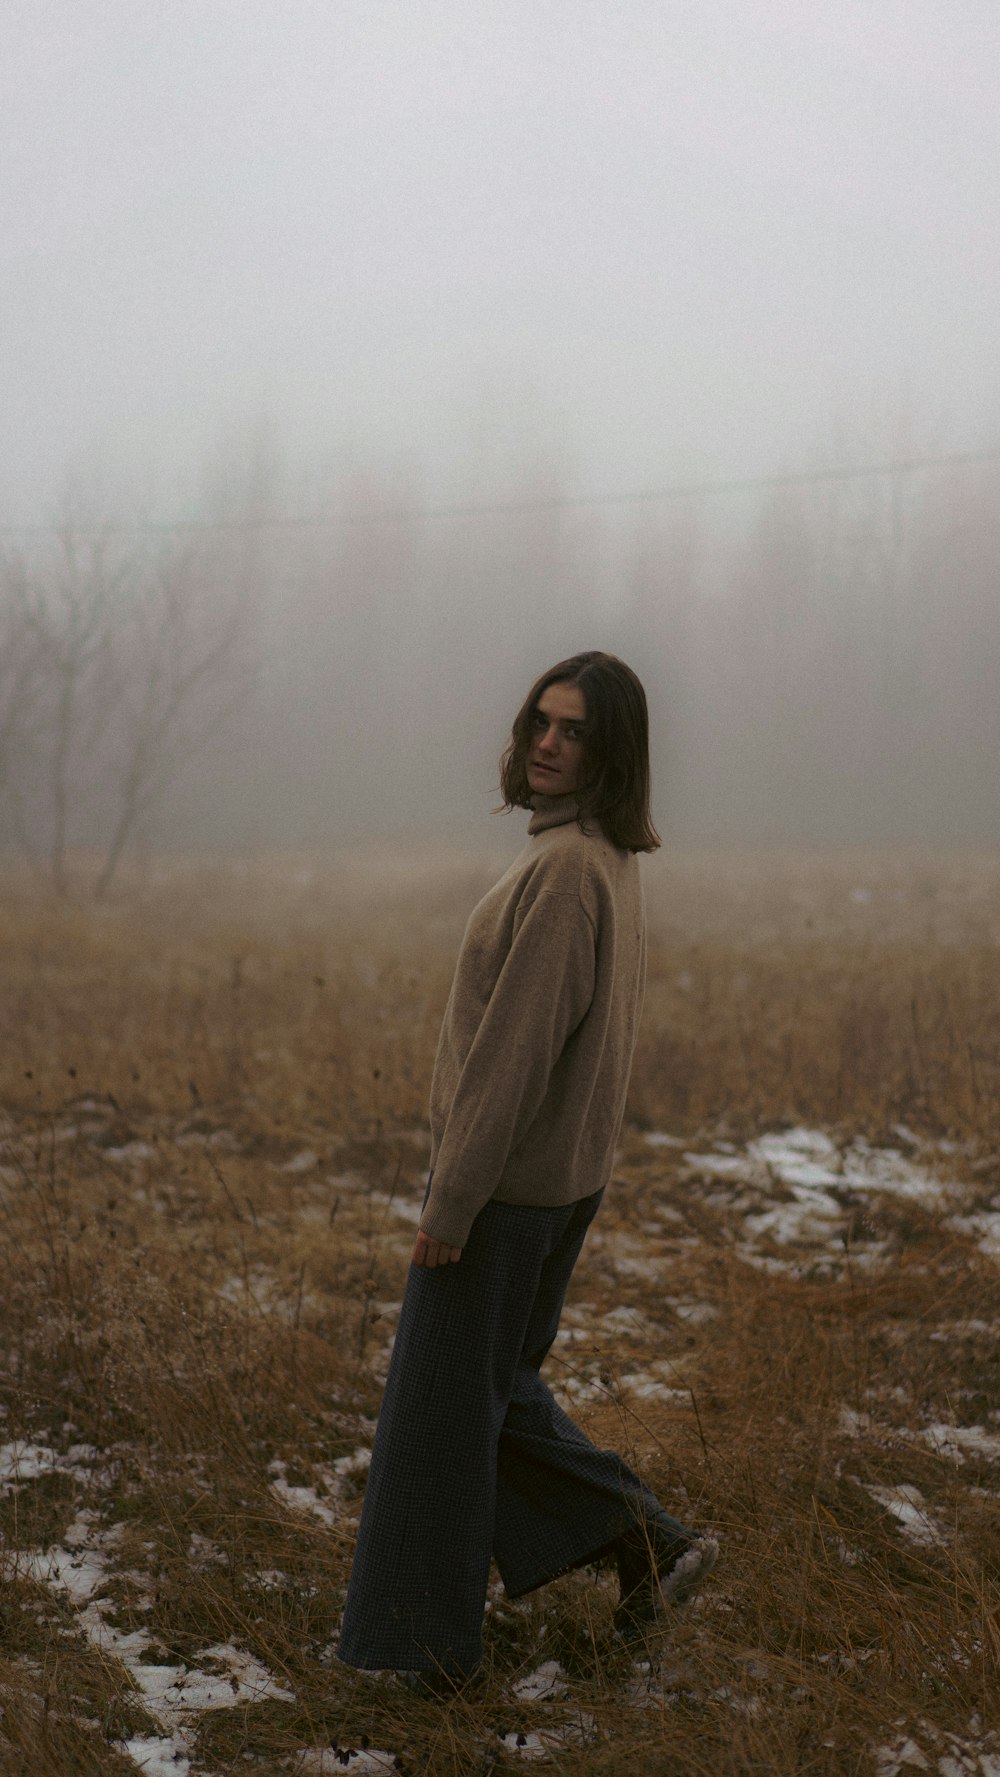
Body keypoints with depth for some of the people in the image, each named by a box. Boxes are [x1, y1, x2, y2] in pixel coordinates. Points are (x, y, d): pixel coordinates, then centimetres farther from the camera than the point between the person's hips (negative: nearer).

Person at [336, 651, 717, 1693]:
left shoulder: (563, 871, -24)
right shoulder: (614, 863, 7)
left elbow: (517, 1045, -26)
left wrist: (450, 1204, -21)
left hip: (501, 1186, -9)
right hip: (562, 1177, 9)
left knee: (443, 1404, 5)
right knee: (492, 1383, 22)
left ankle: (424, 1640, 18)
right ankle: (642, 1539, 20)